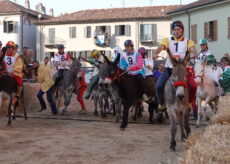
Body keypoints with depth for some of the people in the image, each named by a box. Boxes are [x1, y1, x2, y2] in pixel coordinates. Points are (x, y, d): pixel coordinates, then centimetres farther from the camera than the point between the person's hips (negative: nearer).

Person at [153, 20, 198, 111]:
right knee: (159, 86, -17)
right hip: (169, 69, 0)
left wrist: (194, 54, -37)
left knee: (193, 86, -16)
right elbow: (161, 46, -11)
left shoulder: (188, 41, 8)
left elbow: (192, 49, -12)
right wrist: (156, 53, -33)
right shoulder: (168, 40, 10)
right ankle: (161, 105, 3)